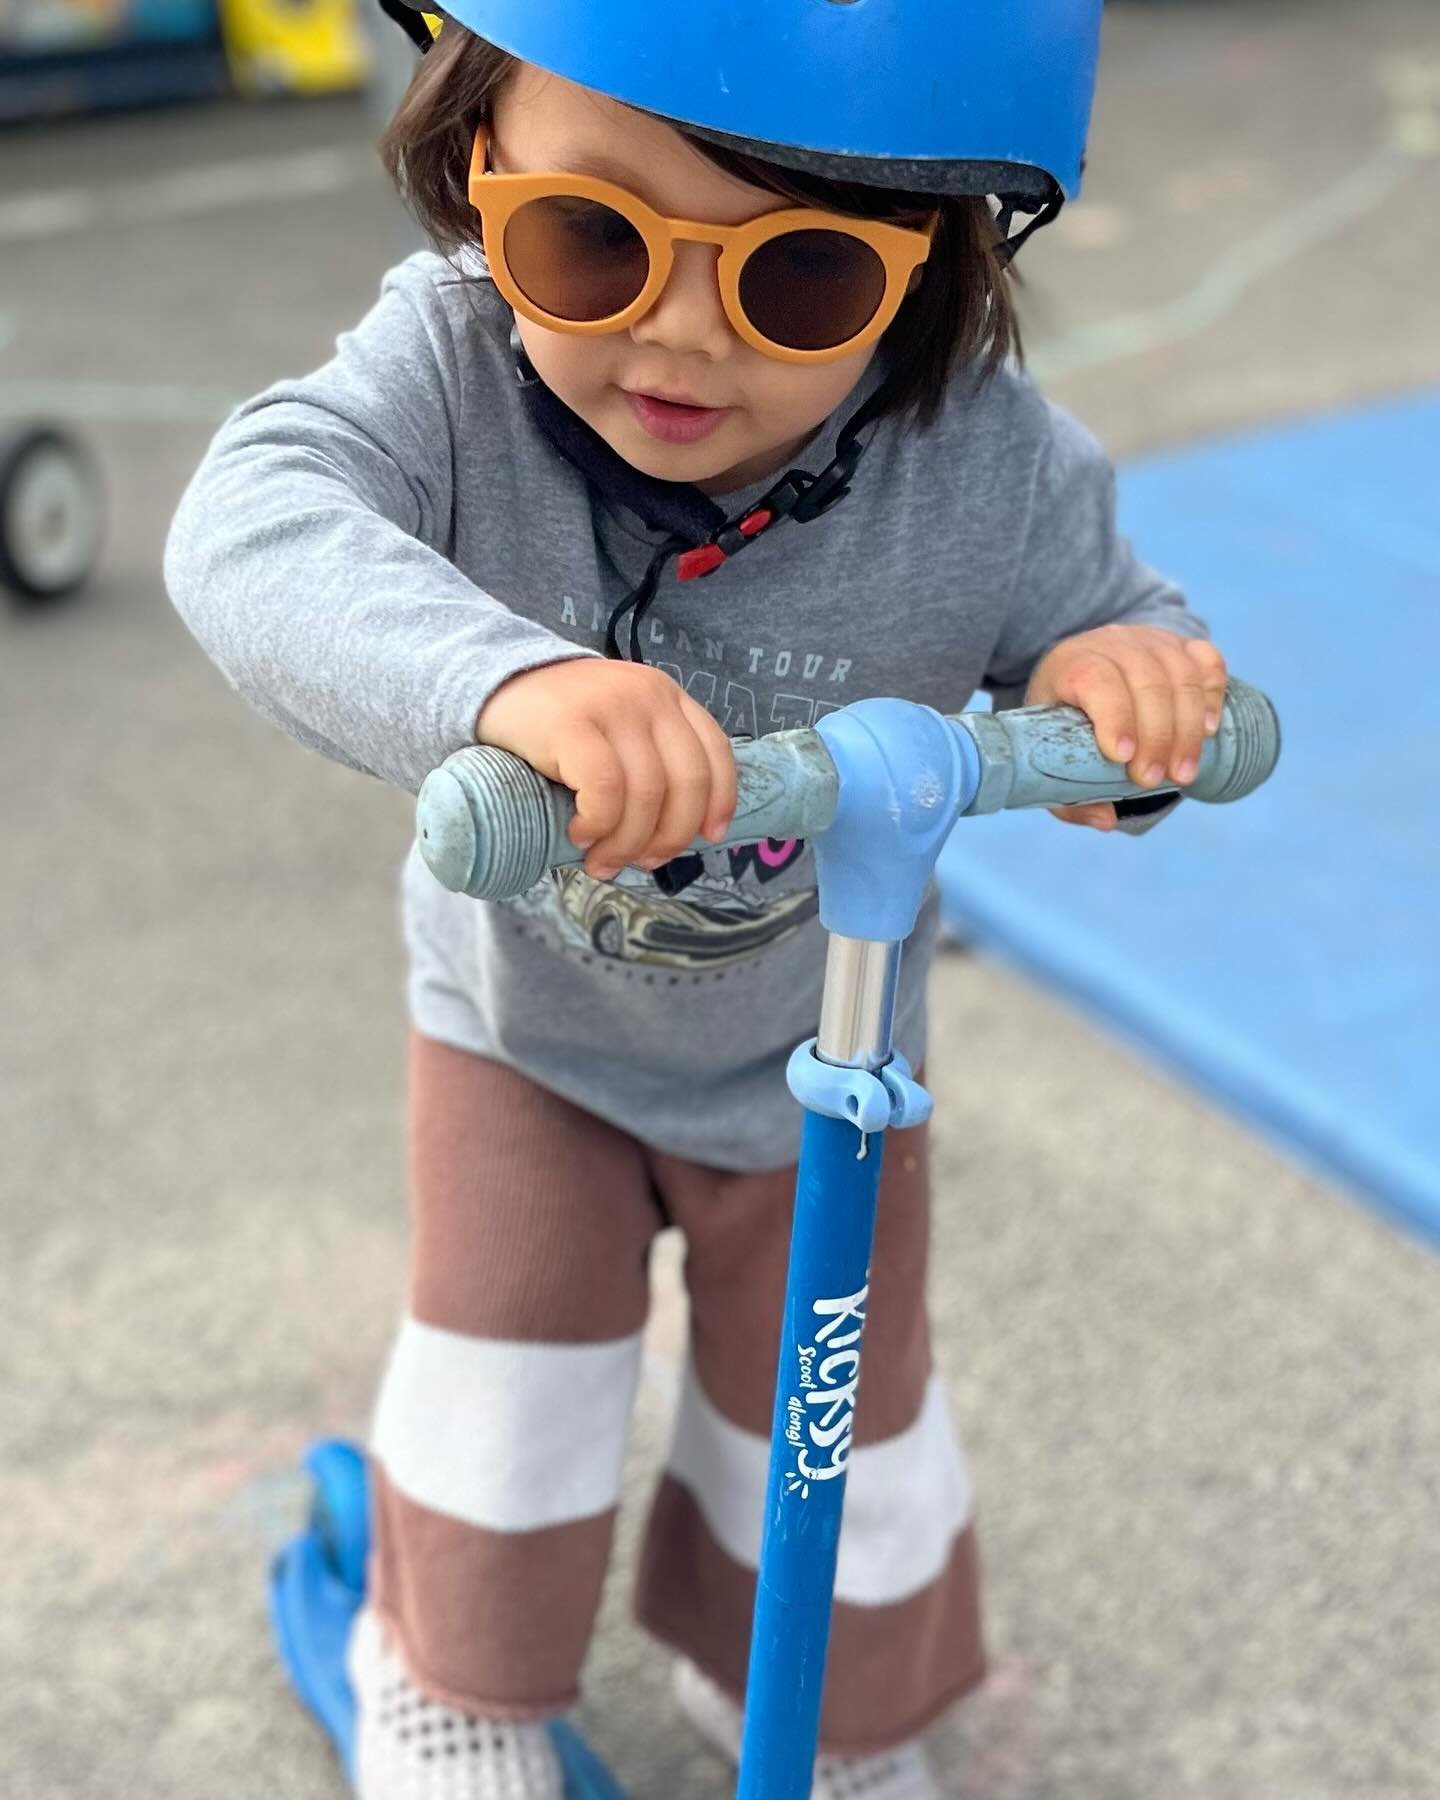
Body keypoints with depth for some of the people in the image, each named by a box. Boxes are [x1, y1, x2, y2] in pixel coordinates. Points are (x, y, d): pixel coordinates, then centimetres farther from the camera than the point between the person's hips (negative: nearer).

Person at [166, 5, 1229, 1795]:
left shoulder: (991, 469, -31)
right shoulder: (453, 364, -33)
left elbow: (1103, 623, -13)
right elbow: (251, 523, -50)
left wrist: (1131, 679, -39)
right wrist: (503, 676, -70)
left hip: (811, 1049, 1)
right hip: (521, 1014, -1)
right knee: (505, 1369, 12)